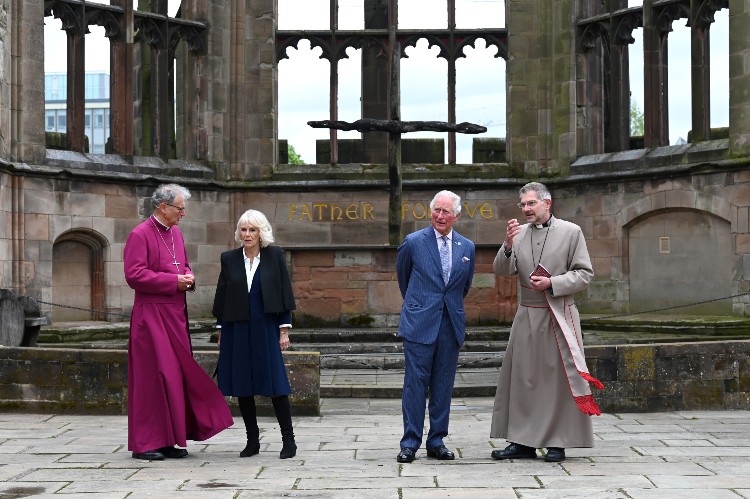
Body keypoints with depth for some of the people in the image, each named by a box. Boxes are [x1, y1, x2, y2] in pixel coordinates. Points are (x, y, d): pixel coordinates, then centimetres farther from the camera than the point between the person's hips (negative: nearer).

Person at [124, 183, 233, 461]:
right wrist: (174, 281, -17)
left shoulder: (175, 234, 15)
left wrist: (188, 277, 3)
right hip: (151, 315, -8)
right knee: (152, 377, -6)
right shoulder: (140, 235, -10)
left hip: (175, 314, 8)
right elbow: (134, 275, -17)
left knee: (176, 375, 8)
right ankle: (146, 443, 2)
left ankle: (168, 439, 16)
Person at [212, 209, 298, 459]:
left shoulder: (274, 256, 1)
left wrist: (284, 329, -2)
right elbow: (222, 296, 9)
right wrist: (221, 331, 7)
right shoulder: (229, 259, 6)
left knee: (275, 382, -4)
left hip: (266, 327, -2)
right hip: (237, 329, 2)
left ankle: (288, 439, 4)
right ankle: (252, 440, 14)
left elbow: (284, 292, 2)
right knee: (242, 385, 5)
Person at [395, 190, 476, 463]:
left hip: (451, 324, 3)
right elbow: (402, 275, 15)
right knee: (415, 382, -4)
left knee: (443, 385, 6)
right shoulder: (413, 242, -1)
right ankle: (410, 443, 1)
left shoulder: (467, 247, 8)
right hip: (420, 324, -3)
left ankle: (436, 441, 14)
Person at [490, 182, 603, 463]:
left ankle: (557, 443, 8)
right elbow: (502, 271, 3)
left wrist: (552, 283, -13)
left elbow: (585, 274, -2)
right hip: (526, 316, 4)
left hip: (558, 317, -3)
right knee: (522, 377, 4)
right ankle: (523, 442, 12)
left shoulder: (571, 232, 0)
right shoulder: (518, 233, 9)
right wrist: (508, 246, -15)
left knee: (558, 378, -1)